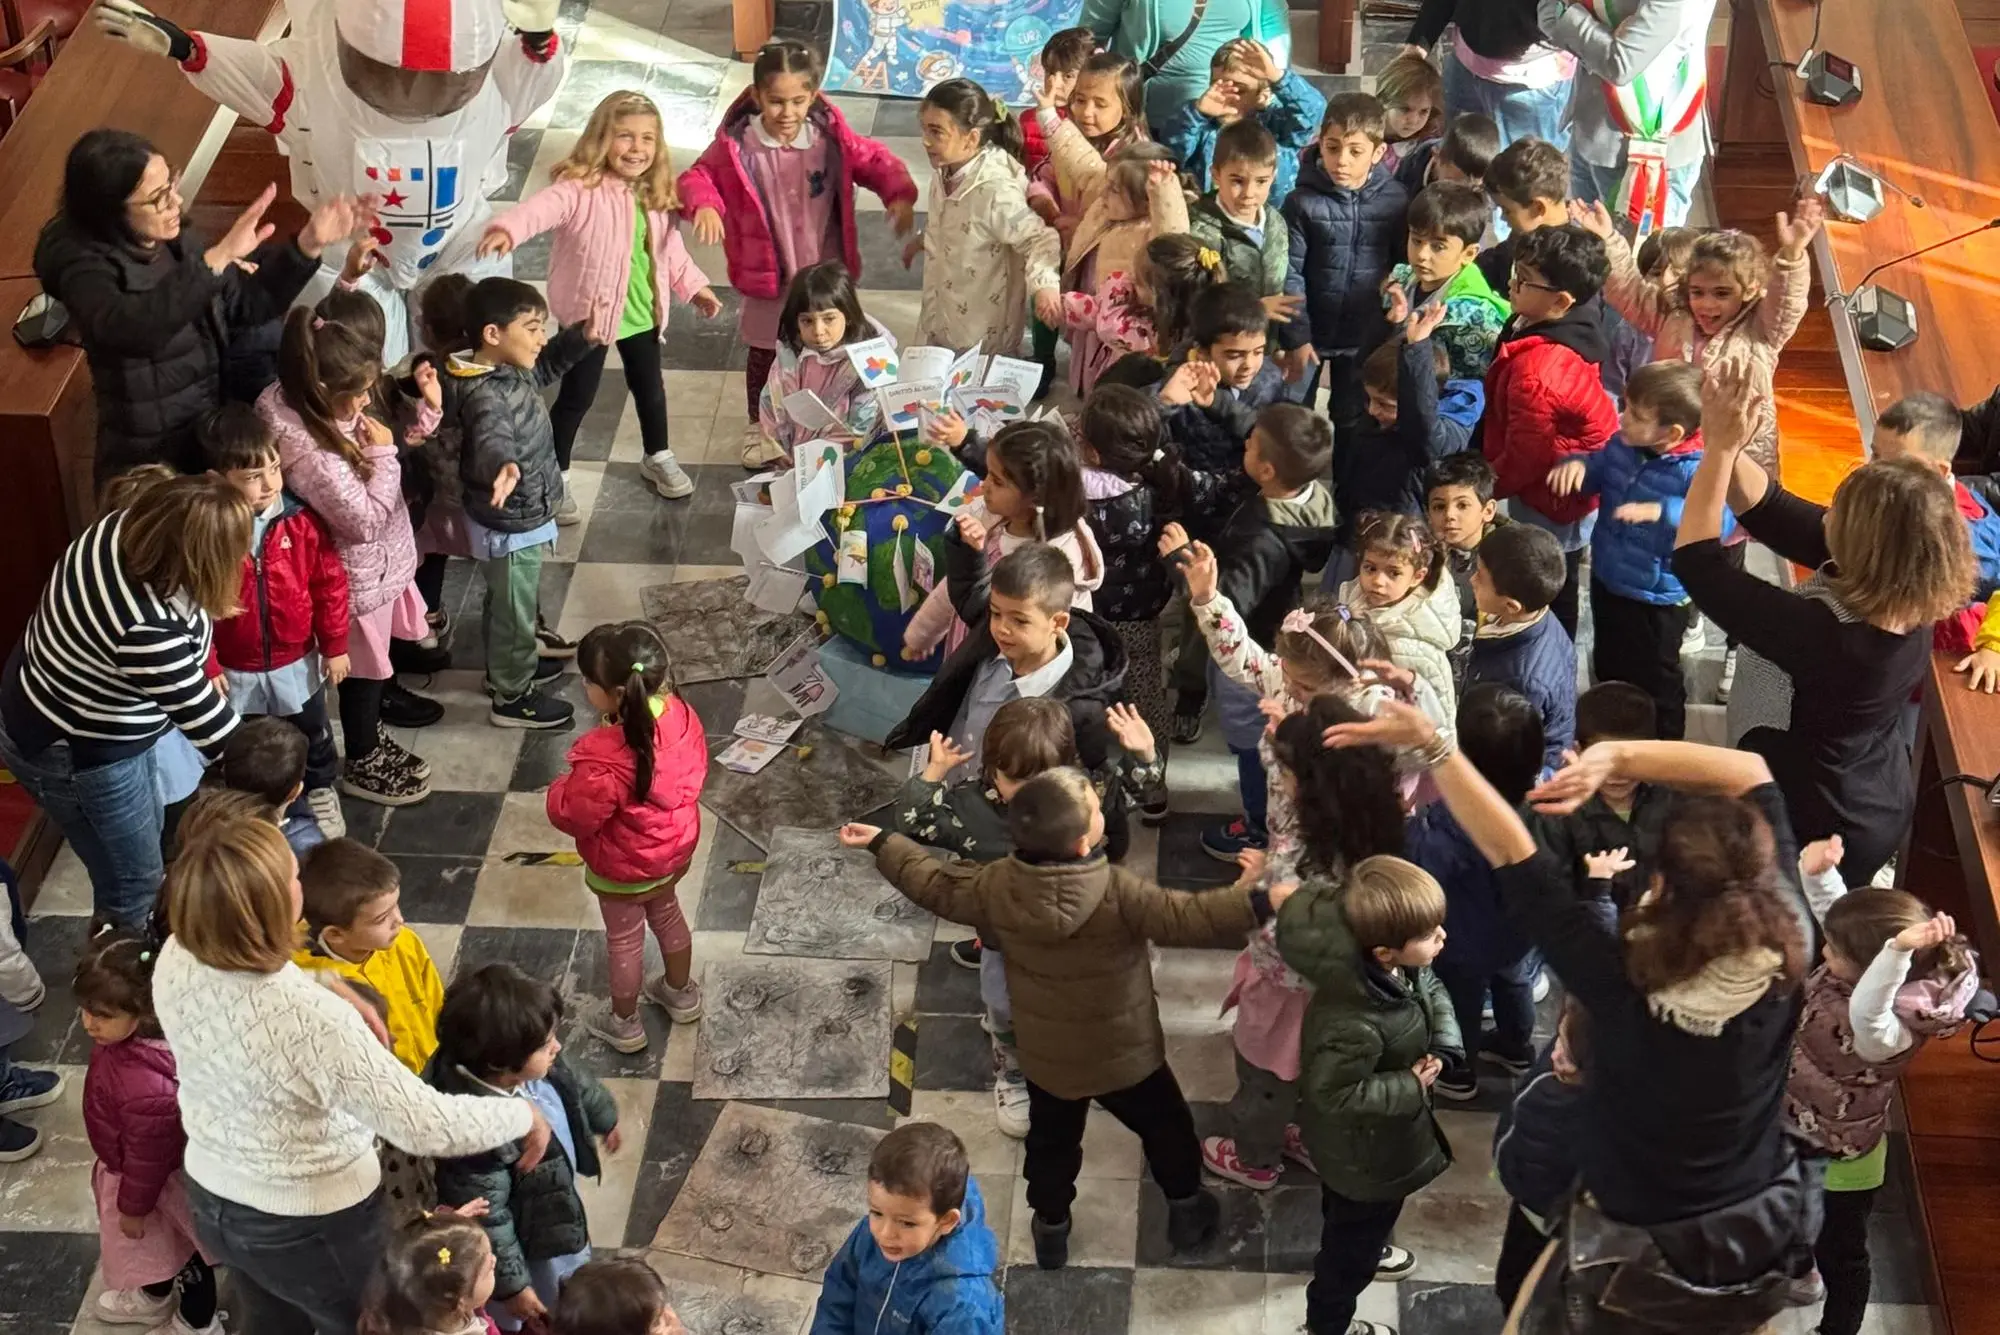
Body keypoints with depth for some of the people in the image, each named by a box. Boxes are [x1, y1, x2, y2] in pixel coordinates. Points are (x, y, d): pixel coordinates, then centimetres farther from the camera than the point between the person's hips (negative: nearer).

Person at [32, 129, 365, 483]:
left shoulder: (174, 243, 4)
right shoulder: (85, 267, -16)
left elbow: (251, 303, 13)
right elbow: (131, 327, -37)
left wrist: (307, 244, -1)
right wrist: (218, 257, -41)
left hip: (214, 432, 8)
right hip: (152, 464, -8)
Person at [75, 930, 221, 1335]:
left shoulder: (143, 1082, -46)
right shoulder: (125, 1037, -19)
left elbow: (149, 1153, -29)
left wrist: (134, 1205, -13)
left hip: (162, 1180, -8)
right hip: (132, 1166, 8)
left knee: (184, 1249, 21)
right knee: (152, 1242, 35)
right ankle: (156, 1297, 62)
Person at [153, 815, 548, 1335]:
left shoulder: (176, 961, -18)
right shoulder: (314, 1022, -39)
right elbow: (427, 1126, -32)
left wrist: (319, 982, 3)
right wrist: (523, 1115, -17)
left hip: (212, 1199, 6)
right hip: (309, 1228, -6)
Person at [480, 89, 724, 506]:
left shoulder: (655, 196, -1)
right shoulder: (581, 188, -24)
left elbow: (670, 247, 14)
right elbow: (543, 206, -42)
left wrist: (693, 285, 19)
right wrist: (506, 229, -61)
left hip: (642, 313, 6)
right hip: (589, 314, -6)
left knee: (650, 388, 23)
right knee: (576, 396, 7)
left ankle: (658, 457, 47)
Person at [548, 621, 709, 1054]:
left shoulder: (605, 761, -41)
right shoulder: (680, 715, -20)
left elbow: (574, 817, -27)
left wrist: (560, 790, -7)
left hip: (623, 869, -6)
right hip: (674, 850, 6)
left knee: (624, 940, 19)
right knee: (666, 915, 32)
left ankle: (624, 1024, 41)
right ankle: (682, 993, 54)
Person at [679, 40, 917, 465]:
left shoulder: (831, 136, -13)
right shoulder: (737, 144, -18)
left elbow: (875, 161, -2)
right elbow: (700, 176, -7)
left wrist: (899, 194, -20)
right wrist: (703, 205, -29)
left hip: (825, 274, 1)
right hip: (768, 276, -1)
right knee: (765, 355, 18)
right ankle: (758, 426, 41)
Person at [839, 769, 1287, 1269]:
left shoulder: (998, 885, -18)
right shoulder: (1115, 891, -33)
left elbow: (938, 888, -3)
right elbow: (1184, 918, -37)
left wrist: (881, 843, 11)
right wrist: (1261, 902, -39)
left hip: (1045, 1056, 3)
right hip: (1122, 1055, -3)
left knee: (1052, 1142, 28)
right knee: (1165, 1127, 24)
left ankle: (1050, 1229, 43)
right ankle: (1186, 1211, 42)